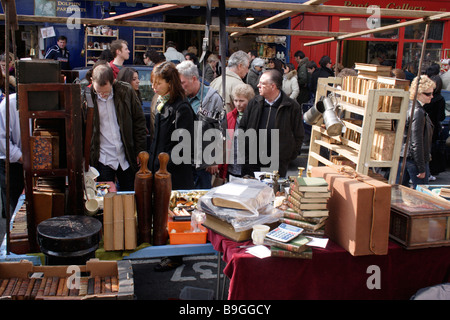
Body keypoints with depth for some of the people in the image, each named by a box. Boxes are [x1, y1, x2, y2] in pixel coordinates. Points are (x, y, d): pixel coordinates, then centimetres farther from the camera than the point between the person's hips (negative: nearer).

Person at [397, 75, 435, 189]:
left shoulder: (408, 106, 7)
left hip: (402, 156, 9)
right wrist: (422, 168, -17)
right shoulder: (418, 112, -20)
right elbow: (417, 143, -21)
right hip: (414, 158, -9)